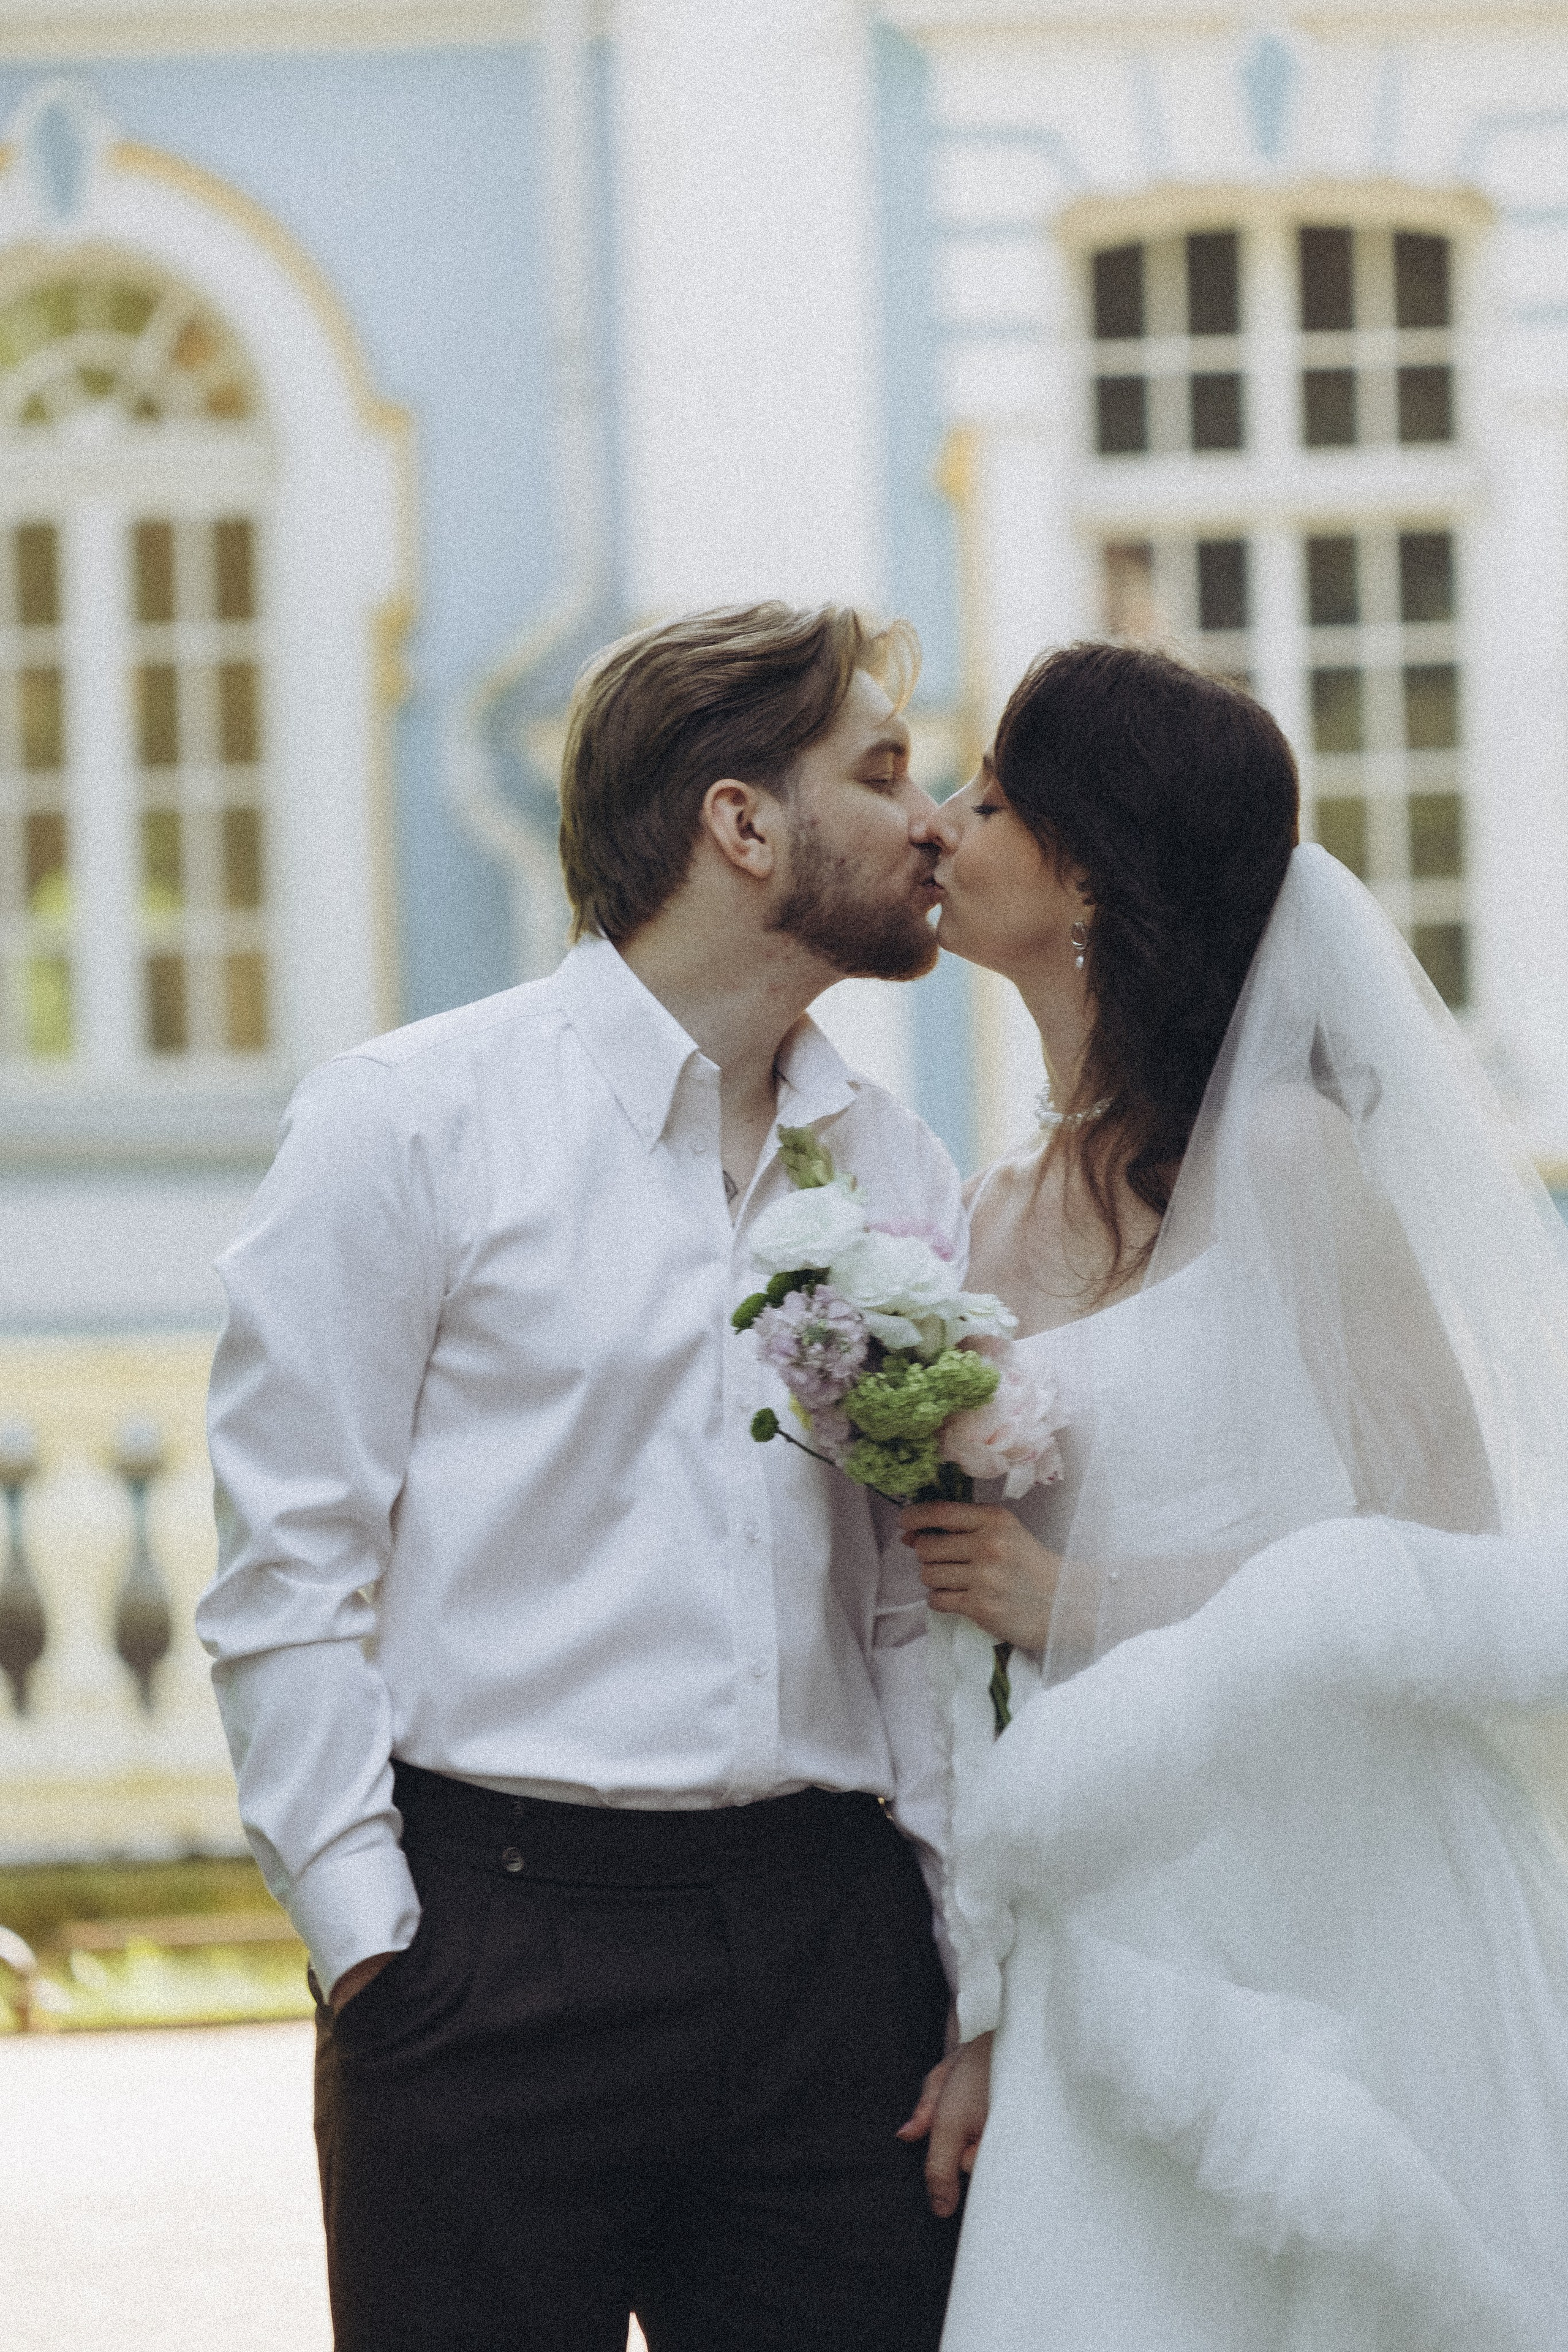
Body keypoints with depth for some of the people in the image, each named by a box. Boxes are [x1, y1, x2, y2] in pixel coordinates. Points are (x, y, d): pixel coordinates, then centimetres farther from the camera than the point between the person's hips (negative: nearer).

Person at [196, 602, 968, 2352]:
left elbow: (919, 1611, 15)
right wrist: (368, 1939, -9)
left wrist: (968, 1965, 6)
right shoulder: (411, 1125, -1)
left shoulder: (901, 1176, 14)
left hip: (832, 1940, 4)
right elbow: (284, 1567, -3)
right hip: (499, 1938, -4)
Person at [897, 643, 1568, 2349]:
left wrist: (1089, 1599, -13)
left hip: (1336, 1926, -6)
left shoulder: (1285, 1154, -9)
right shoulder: (1007, 1219, 11)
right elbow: (982, 1692, 12)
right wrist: (983, 2008, 6)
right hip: (1110, 1938, 6)